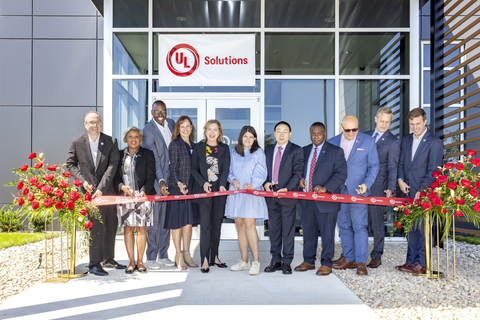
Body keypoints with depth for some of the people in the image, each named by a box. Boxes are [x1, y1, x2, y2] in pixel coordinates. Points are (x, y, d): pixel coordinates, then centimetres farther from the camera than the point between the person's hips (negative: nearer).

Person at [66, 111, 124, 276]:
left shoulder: (111, 142, -2)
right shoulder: (77, 142, 1)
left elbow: (112, 165, -8)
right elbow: (71, 164, 7)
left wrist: (102, 188, -16)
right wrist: (82, 180, -8)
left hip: (107, 190, 2)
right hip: (89, 190, -2)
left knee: (111, 225, 11)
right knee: (97, 227, -8)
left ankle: (108, 259, 27)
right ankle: (94, 264, 3)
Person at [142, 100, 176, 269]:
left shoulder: (171, 123, 8)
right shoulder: (148, 131, -11)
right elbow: (153, 159, -16)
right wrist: (160, 182, -24)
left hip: (170, 178, 6)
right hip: (155, 180, -6)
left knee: (167, 219, 11)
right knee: (154, 220, -1)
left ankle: (163, 255, 21)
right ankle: (151, 257, 9)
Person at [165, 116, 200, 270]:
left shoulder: (193, 145, 13)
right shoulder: (175, 145, -5)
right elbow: (173, 167, -11)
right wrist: (178, 183, -26)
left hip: (191, 187, 6)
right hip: (177, 187, -6)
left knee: (189, 221, 8)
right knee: (178, 221, 0)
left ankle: (186, 254, 17)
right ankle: (178, 256, 9)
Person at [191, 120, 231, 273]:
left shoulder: (224, 148, 10)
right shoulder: (198, 147, 5)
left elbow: (225, 169, 1)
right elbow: (194, 169, 1)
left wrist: (222, 185, -15)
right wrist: (203, 183, -14)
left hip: (219, 191, 3)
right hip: (203, 190, -2)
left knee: (217, 225, 8)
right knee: (205, 224, -8)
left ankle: (214, 257, 19)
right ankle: (205, 260, -5)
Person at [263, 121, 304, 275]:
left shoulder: (296, 151, 0)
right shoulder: (268, 150, 14)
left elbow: (297, 172, -7)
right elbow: (264, 169, 16)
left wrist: (287, 189, -18)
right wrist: (265, 183, -4)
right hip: (271, 194, 5)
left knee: (288, 229, 0)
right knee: (273, 229, 9)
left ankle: (287, 262, 9)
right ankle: (276, 260, 19)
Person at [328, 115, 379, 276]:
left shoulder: (368, 141, 2)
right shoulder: (332, 142, 8)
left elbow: (374, 166, 2)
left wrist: (366, 184, -13)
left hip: (357, 192, -3)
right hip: (338, 192, 4)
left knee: (359, 226, -6)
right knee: (343, 226, 9)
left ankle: (361, 262, 0)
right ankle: (349, 259, 20)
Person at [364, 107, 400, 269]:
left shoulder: (393, 141, 0)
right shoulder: (365, 136, 14)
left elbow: (392, 168, -5)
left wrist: (390, 188, -17)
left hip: (377, 186, -4)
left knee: (376, 221, 0)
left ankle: (376, 257, 11)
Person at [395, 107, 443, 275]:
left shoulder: (435, 142, -5)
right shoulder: (405, 140, 15)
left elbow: (433, 170, -10)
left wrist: (422, 191, -16)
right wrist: (400, 180, 0)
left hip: (424, 192, -6)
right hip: (408, 191, 6)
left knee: (422, 227, -5)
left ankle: (421, 264, 2)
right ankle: (411, 261, 17)